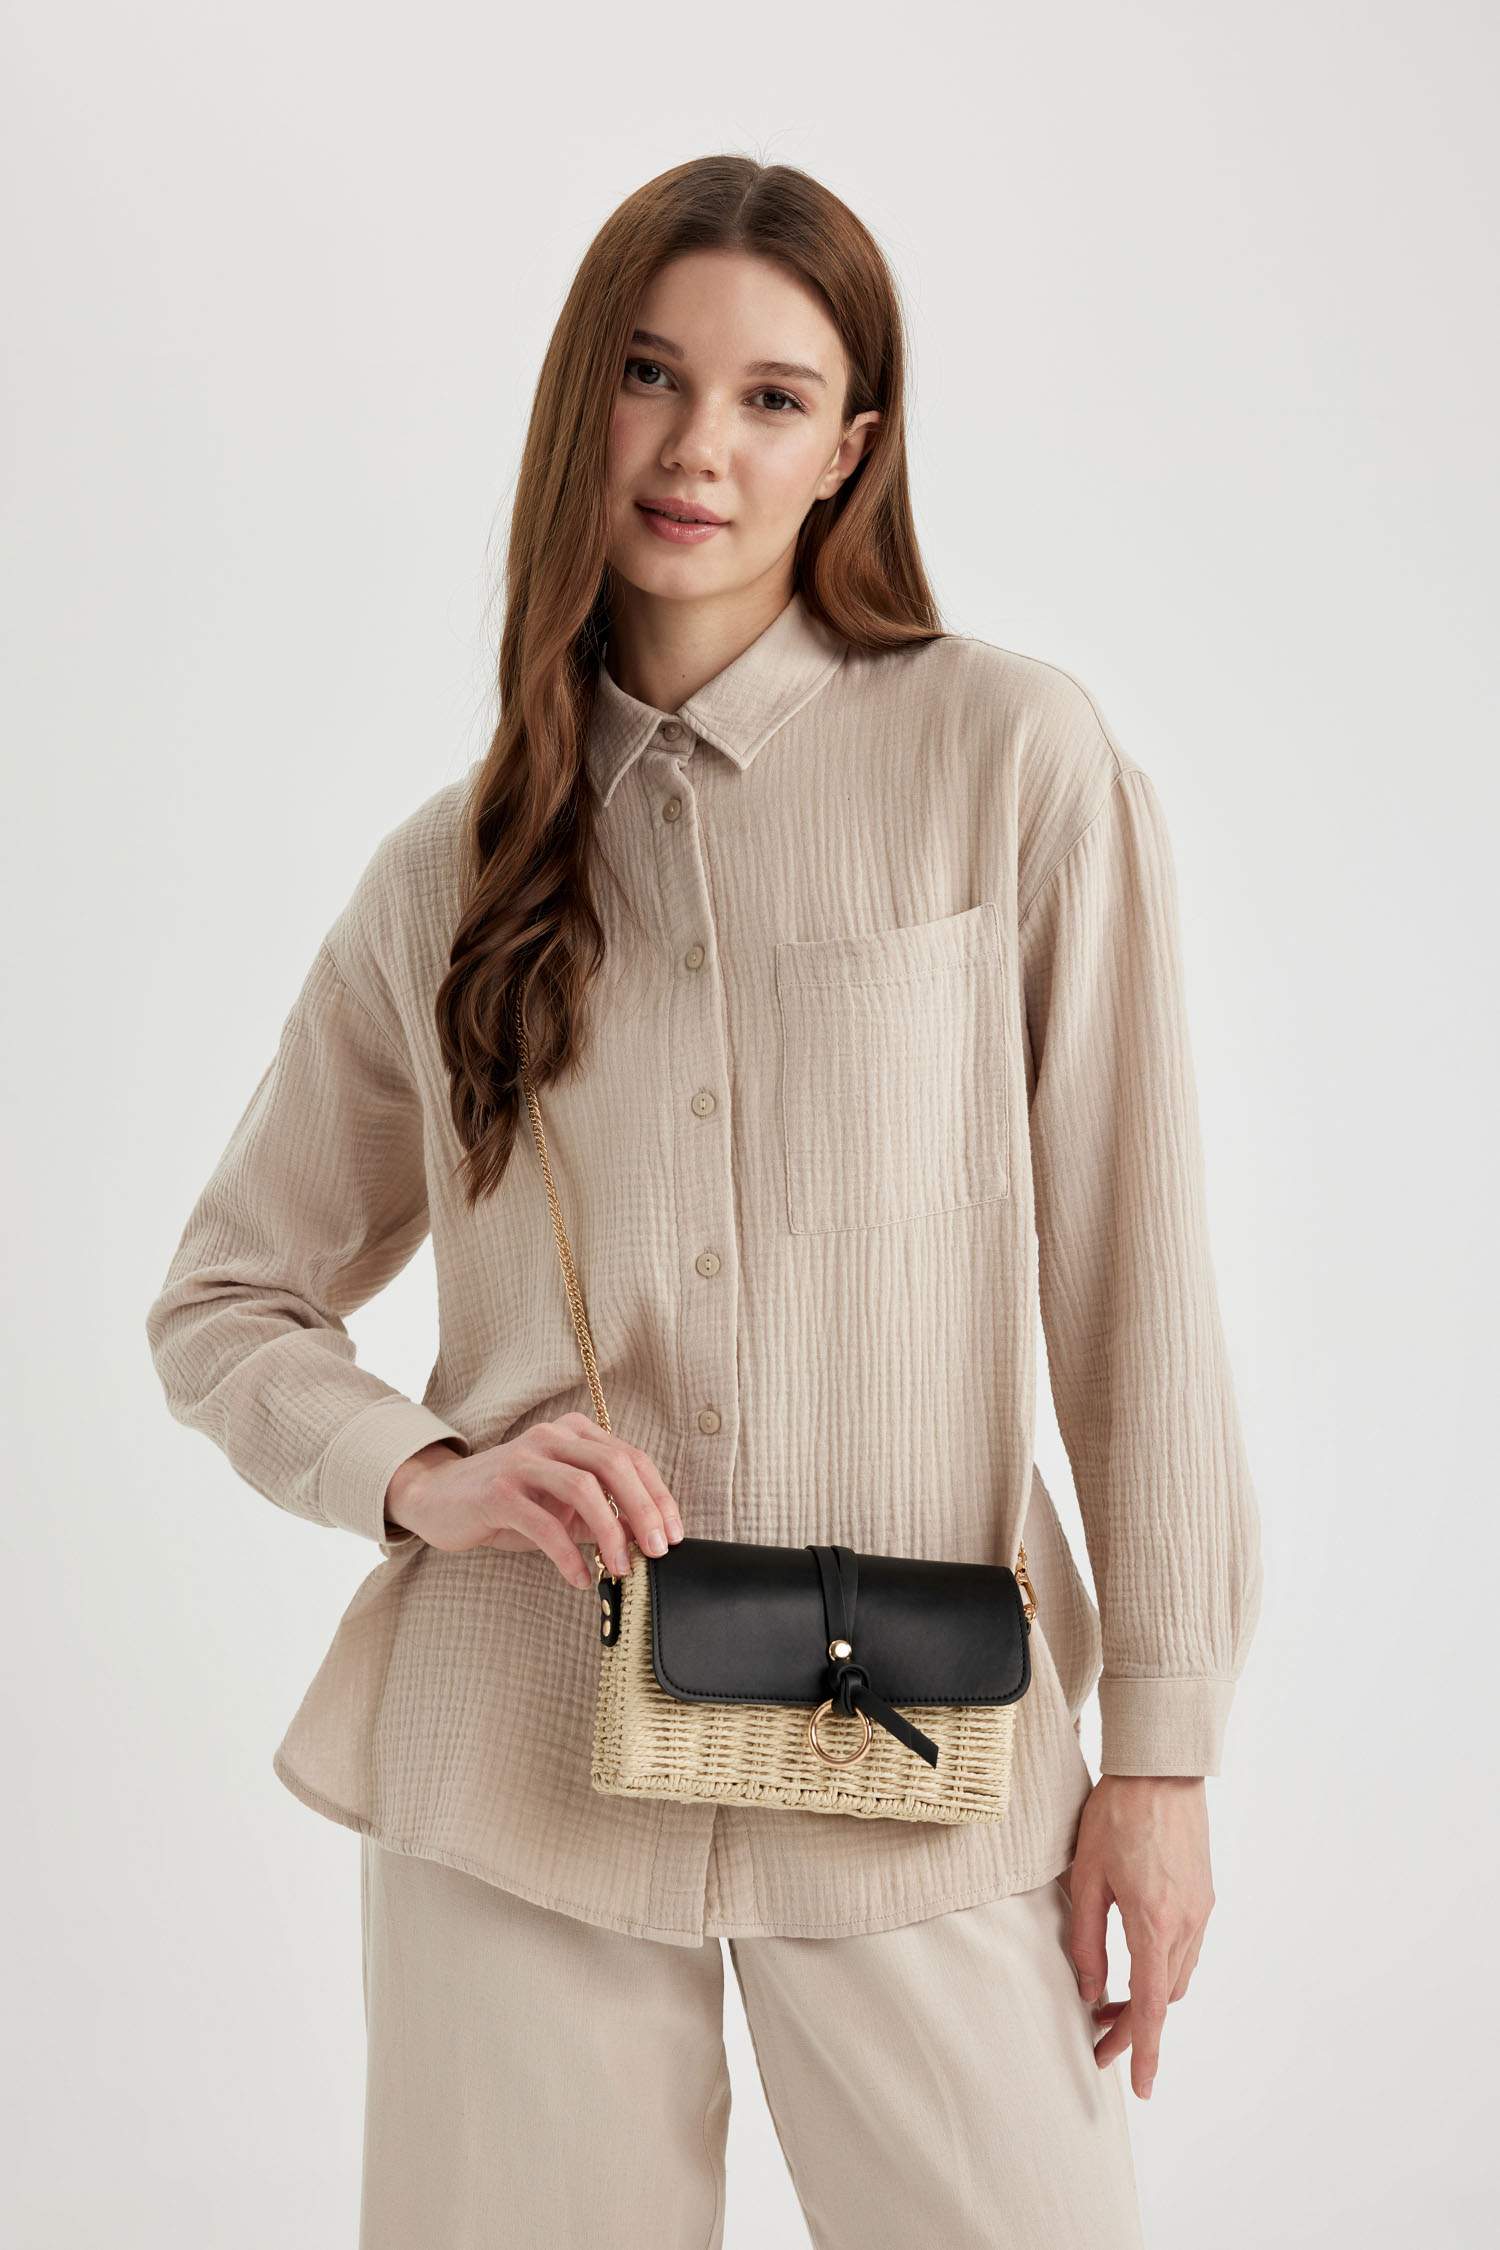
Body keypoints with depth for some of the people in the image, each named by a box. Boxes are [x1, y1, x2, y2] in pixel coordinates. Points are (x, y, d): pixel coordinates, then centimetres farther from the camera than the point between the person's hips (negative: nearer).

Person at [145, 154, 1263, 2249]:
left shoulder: (1012, 757, -3)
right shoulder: (452, 867, 6)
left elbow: (1132, 1270, -4)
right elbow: (223, 1305, 13)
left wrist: (1163, 1743, -4)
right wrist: (423, 1477, -6)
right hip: (521, 1754, 2)